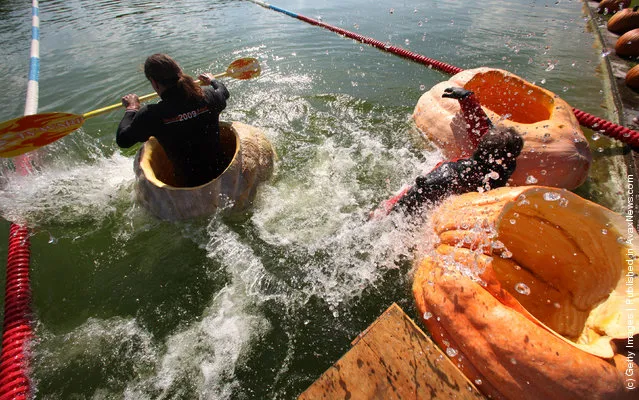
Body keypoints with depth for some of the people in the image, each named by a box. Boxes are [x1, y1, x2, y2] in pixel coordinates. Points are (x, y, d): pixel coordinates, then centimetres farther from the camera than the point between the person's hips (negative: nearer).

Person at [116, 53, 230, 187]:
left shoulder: (151, 115, -20)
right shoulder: (208, 96, -14)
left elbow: (122, 140, -1)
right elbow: (224, 92, 12)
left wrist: (131, 108, 13)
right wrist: (212, 80, 33)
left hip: (186, 183, -2)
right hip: (221, 172, 3)